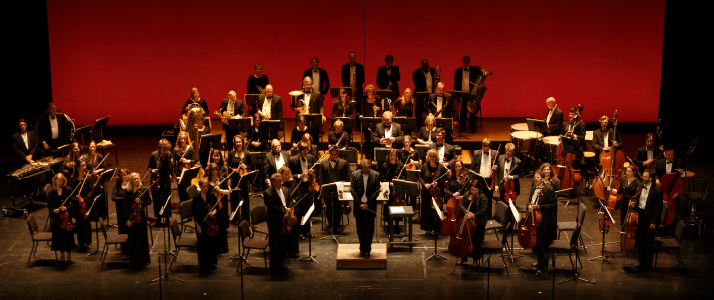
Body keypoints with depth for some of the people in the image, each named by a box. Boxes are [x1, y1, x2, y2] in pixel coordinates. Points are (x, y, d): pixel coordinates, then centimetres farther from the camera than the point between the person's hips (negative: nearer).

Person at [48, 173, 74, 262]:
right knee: (58, 235, 4)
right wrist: (53, 210, -14)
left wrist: (66, 208, -20)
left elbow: (73, 204, -4)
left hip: (66, 216, -1)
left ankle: (69, 254, 19)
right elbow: (49, 206, 5)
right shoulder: (51, 193, 1)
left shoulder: (68, 190, -4)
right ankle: (62, 254, 21)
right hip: (56, 217, 1)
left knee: (68, 234, 1)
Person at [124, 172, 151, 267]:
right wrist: (127, 219, -9)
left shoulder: (144, 189, 0)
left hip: (141, 216, 0)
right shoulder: (127, 191, -2)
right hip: (131, 216, 0)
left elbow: (149, 201, 3)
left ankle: (144, 258, 21)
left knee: (143, 237, 7)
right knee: (133, 238, 5)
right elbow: (125, 205, -3)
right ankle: (134, 260, 16)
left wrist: (141, 202, -17)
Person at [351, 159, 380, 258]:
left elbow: (376, 191, -6)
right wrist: (360, 203, -11)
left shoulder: (375, 175, -4)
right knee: (360, 228, 8)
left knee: (369, 228, -1)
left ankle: (367, 250, 6)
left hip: (370, 205, -1)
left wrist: (367, 204, -12)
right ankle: (362, 249, 18)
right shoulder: (354, 174, -1)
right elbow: (352, 190, -3)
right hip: (358, 205, 1)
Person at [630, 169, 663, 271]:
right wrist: (633, 204, -5)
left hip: (649, 219, -6)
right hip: (639, 216, 6)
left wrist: (654, 222, -15)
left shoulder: (657, 191, -14)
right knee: (639, 240, 13)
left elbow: (658, 209, -12)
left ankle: (648, 264, 15)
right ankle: (641, 262, 27)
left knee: (649, 242, 4)